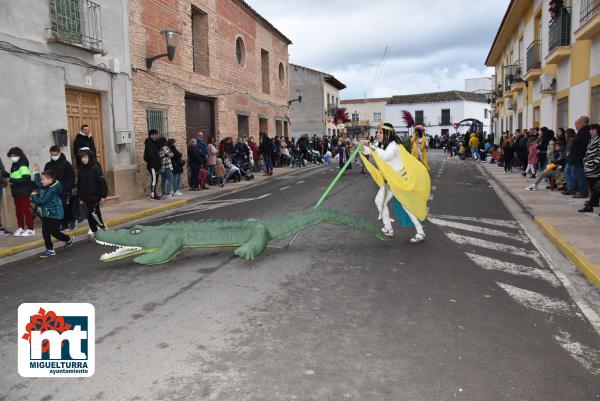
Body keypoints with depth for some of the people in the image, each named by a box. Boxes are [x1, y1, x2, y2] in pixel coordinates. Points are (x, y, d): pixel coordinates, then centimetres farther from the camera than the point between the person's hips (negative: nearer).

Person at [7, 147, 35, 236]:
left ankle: (30, 229, 4)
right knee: (18, 210, 11)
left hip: (23, 191, -8)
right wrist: (9, 178, 4)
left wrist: (13, 180, -23)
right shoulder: (14, 165, 12)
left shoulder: (22, 165, -14)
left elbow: (27, 178, -24)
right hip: (16, 192, 8)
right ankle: (21, 228, 20)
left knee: (26, 210, -3)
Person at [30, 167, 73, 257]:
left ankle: (68, 239, 25)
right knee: (45, 233, 5)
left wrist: (34, 196, -7)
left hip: (55, 214, -9)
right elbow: (38, 183, 26)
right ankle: (50, 250, 11)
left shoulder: (51, 190, -24)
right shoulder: (46, 186, 4)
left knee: (54, 232, 0)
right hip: (46, 214, 9)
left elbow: (40, 201, -24)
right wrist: (36, 172, 21)